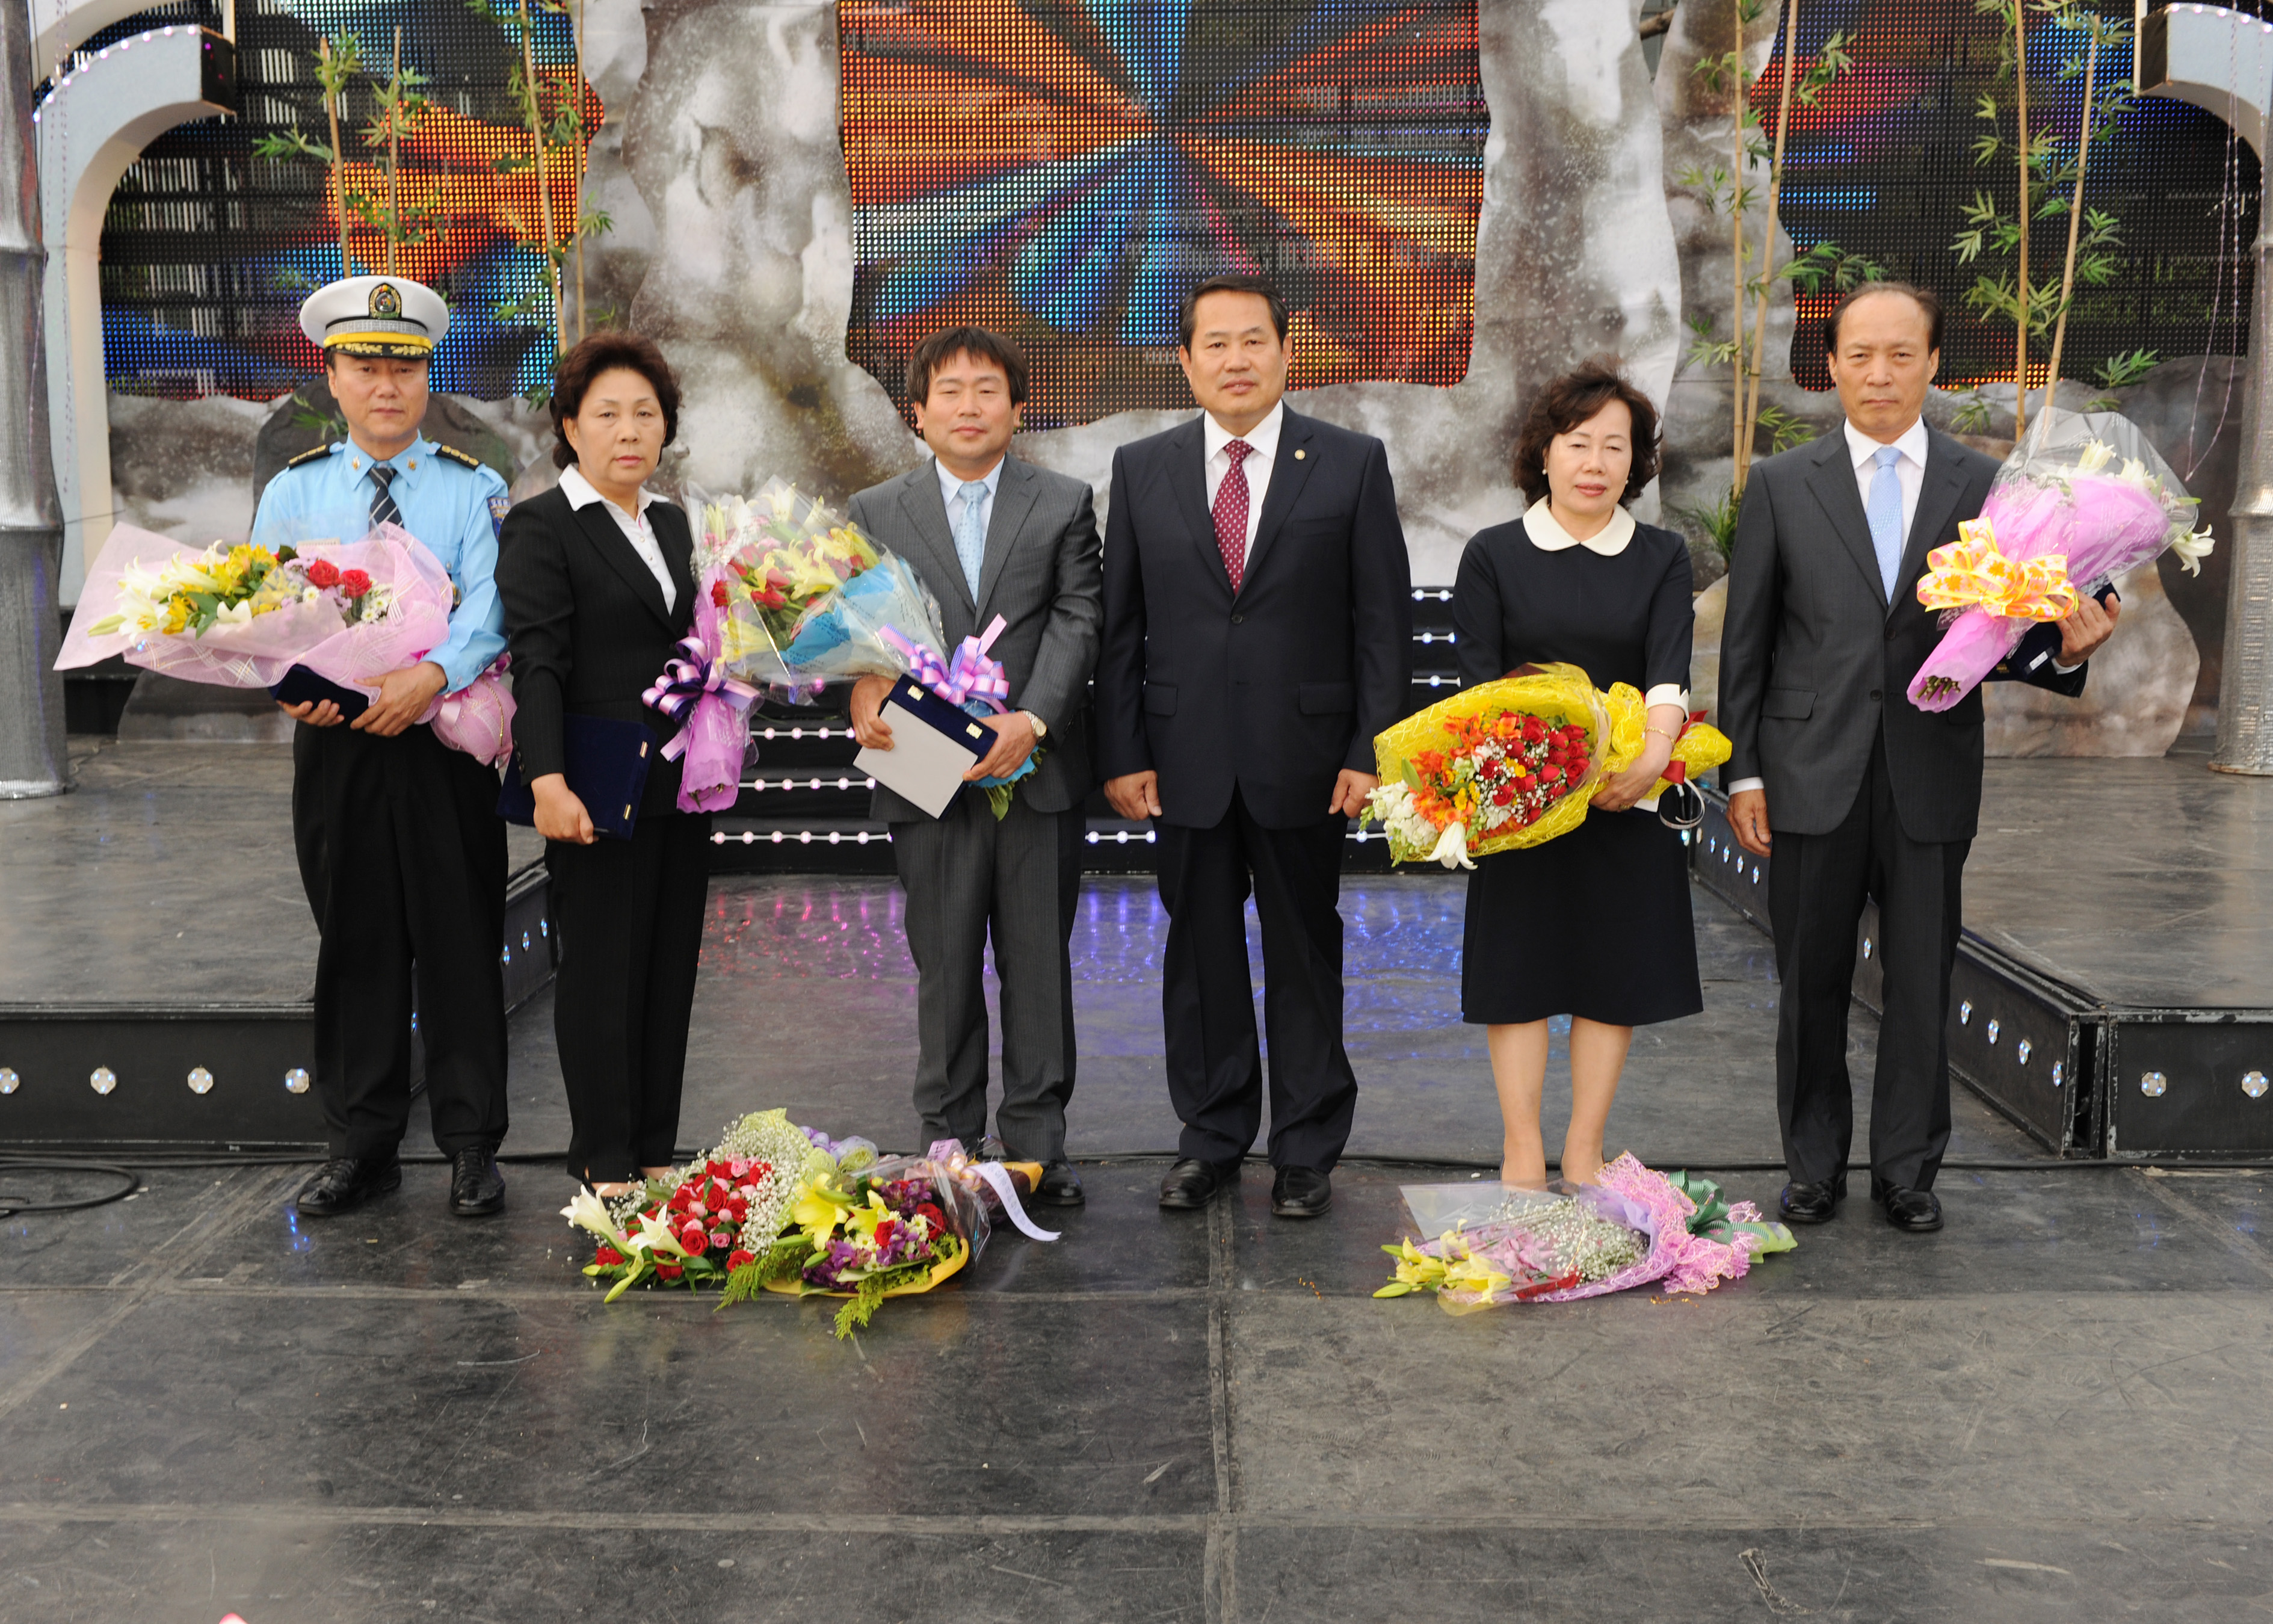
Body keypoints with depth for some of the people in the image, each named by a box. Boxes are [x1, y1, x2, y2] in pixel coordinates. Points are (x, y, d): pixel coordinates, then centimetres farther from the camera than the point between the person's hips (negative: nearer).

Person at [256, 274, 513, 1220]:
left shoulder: (473, 491, 3)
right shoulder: (293, 491, 10)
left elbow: (488, 605, -10)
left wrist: (432, 673, -29)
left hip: (446, 743, -2)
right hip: (334, 745, 2)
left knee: (460, 945, 2)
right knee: (355, 945, 9)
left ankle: (472, 1148, 13)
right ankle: (361, 1148, 21)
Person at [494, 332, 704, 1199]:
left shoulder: (671, 522, 15)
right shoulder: (540, 527, -7)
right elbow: (537, 664, -15)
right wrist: (548, 783, -24)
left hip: (680, 786, 7)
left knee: (670, 967, 10)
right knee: (601, 972, 1)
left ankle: (655, 1151, 20)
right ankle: (605, 1165, 12)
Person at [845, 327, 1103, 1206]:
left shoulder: (1066, 504, 7)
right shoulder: (875, 513, 9)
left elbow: (1077, 621, -3)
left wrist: (1034, 719, -17)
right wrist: (864, 688, -19)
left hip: (1040, 774, 0)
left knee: (1040, 967, 6)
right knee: (945, 970, 8)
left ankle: (1037, 1143, 18)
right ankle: (951, 1143, 20)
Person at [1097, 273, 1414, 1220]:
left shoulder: (1352, 465, 1)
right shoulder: (1142, 470, 7)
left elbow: (1384, 620, -1)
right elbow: (1118, 627, 6)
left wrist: (1371, 751, -8)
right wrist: (1121, 754, -1)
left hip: (1306, 760, -1)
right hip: (1186, 760, 2)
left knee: (1305, 954, 8)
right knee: (1200, 952, 10)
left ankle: (1307, 1150, 20)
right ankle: (1211, 1139, 25)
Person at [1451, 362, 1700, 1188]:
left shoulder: (1663, 557, 7)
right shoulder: (1493, 555, 4)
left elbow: (1670, 665, -9)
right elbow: (1478, 674, -4)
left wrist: (1654, 750, -28)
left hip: (1629, 800, 1)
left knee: (1615, 972, 5)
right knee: (1517, 969, 2)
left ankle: (1584, 1153, 17)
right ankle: (1522, 1154, 13)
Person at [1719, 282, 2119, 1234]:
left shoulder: (1981, 485, 5)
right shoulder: (1781, 486, 3)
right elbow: (1745, 643, 3)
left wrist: (2064, 648, -16)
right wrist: (1742, 773, -2)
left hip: (1929, 780, 1)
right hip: (1814, 776, 0)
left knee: (1921, 987, 7)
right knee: (1811, 985, 9)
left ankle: (1907, 1170, 23)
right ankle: (1815, 1167, 24)